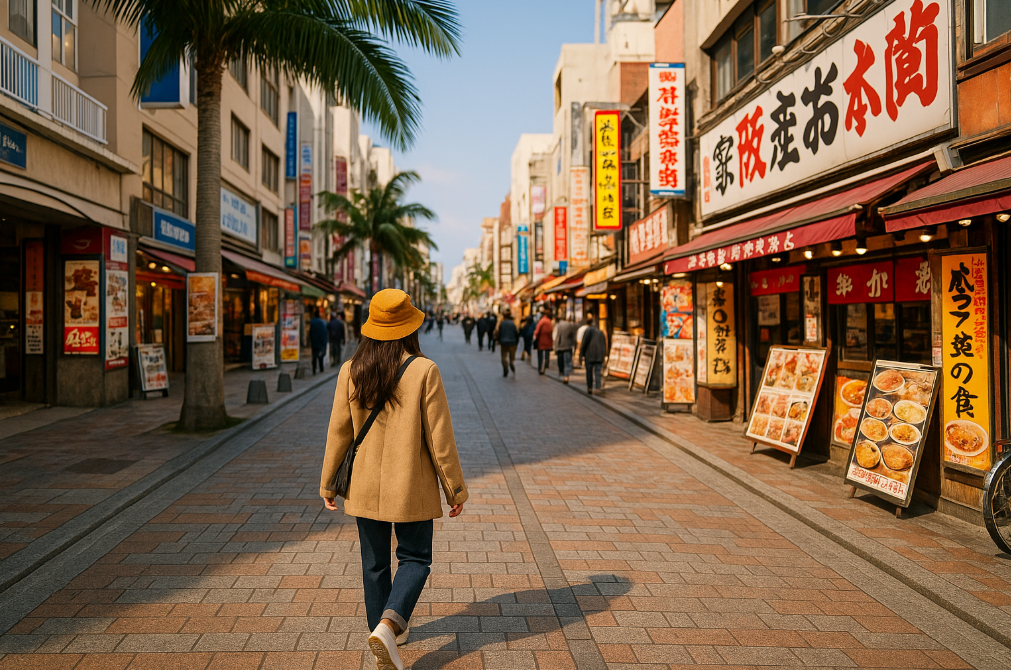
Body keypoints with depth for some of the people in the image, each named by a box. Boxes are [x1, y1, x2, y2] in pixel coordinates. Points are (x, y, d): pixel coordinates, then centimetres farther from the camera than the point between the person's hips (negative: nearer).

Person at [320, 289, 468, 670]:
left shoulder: (350, 372, -6)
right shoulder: (424, 371, -15)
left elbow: (339, 432, -1)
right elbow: (440, 438, -13)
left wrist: (328, 483, 12)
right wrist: (455, 489, -2)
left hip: (365, 487, 3)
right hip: (411, 487, -3)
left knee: (374, 563, 18)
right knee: (415, 559, 13)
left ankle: (387, 630, 31)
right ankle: (388, 626, -7)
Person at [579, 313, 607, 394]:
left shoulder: (588, 330, -4)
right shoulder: (600, 331, 15)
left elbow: (584, 343, -9)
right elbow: (604, 344, 16)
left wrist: (581, 355, -7)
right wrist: (603, 355, 20)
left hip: (590, 355, -4)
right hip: (599, 355, 4)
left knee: (589, 372, 7)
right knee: (598, 372, 1)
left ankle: (590, 388, 12)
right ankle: (598, 388, -13)